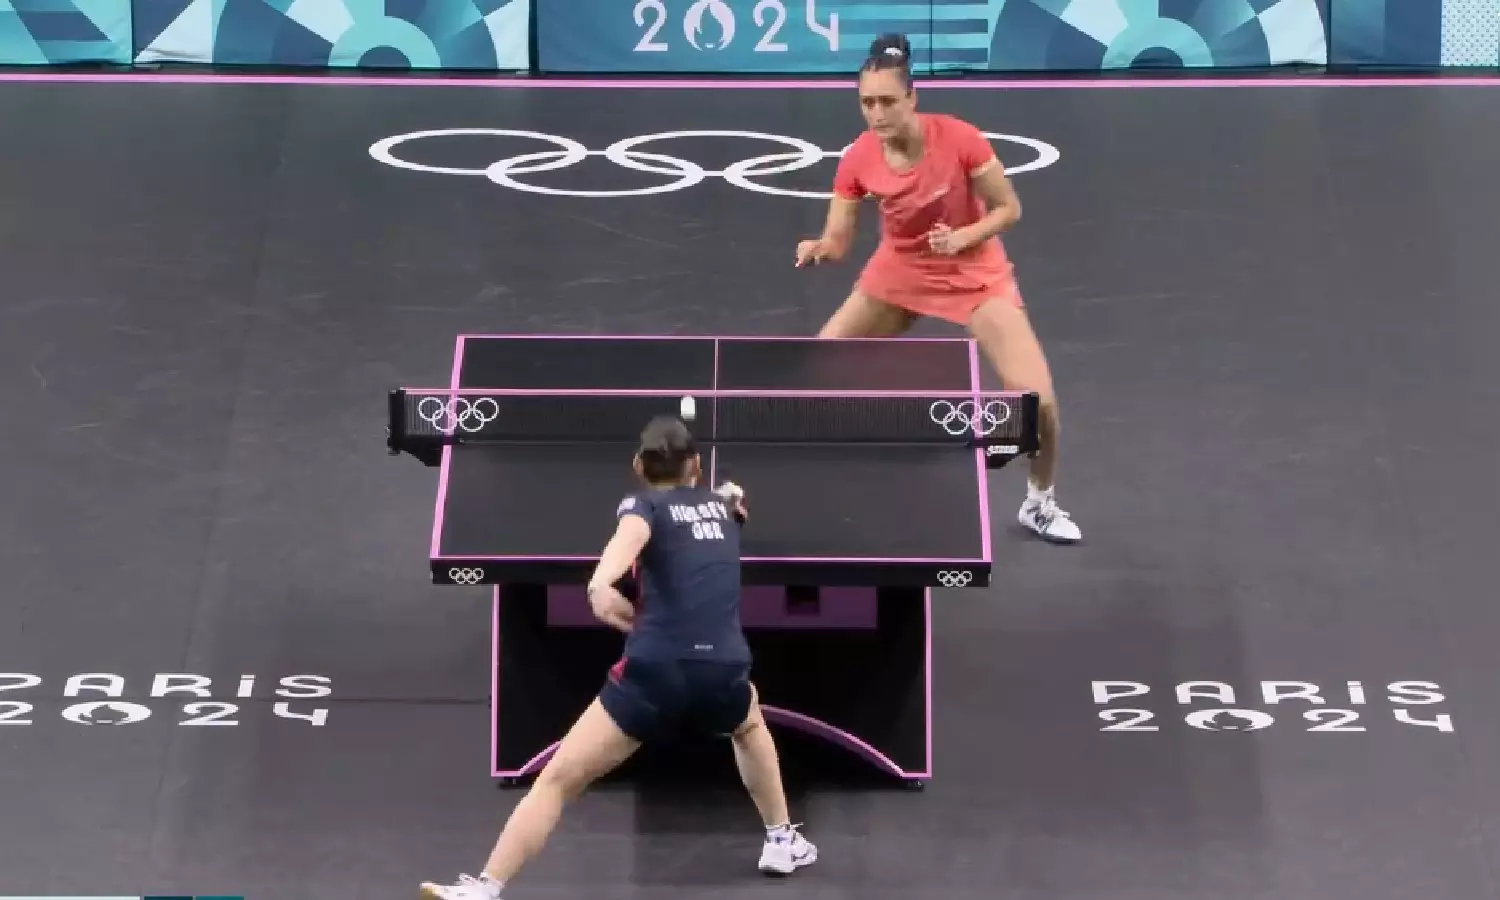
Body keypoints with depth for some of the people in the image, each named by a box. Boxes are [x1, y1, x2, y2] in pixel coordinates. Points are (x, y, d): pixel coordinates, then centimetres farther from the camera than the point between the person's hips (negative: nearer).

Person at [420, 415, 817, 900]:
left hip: (656, 673, -4)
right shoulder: (721, 505, 22)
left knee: (557, 779, -2)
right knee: (749, 724, 41)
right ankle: (782, 840, 46)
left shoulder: (643, 505, 8)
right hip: (723, 673, 4)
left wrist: (600, 583, -39)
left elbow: (630, 535, -20)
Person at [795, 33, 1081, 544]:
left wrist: (964, 237, -31)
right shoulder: (857, 161, -17)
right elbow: (837, 242, -12)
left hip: (974, 272, -3)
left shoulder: (959, 140, -26)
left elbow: (1009, 209, -14)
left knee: (1036, 397, -16)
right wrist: (817, 250, -34)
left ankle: (1039, 503, 11)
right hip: (898, 272, 3)